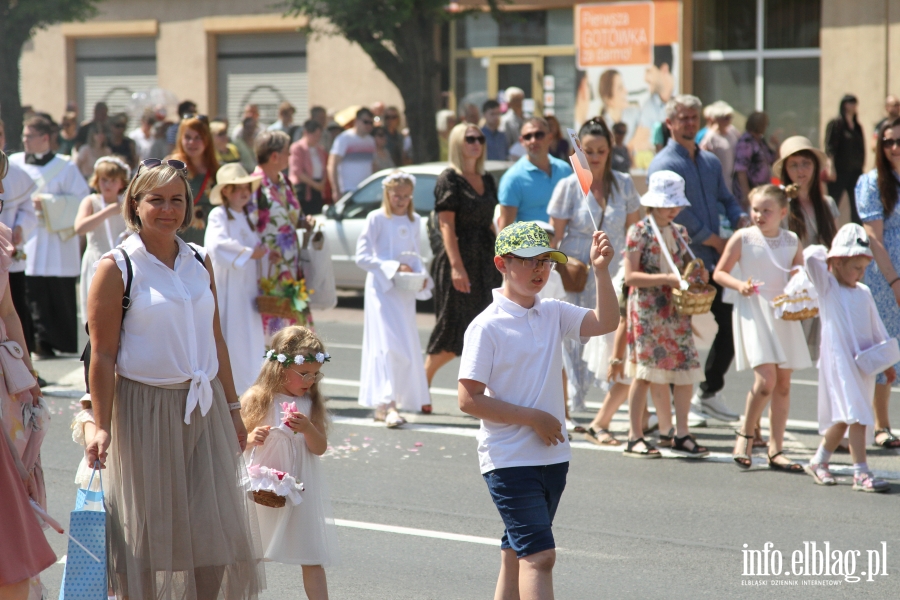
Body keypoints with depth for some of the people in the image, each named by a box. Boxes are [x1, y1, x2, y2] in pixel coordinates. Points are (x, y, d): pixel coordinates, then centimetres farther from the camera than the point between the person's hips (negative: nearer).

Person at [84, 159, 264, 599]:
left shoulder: (199, 262, 8)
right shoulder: (116, 269, -7)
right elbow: (102, 355, -10)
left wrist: (232, 406, 15)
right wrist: (101, 427, -14)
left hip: (203, 407, 5)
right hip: (144, 409, -5)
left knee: (218, 528, 4)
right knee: (146, 529, 2)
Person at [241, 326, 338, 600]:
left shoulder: (310, 404, 1)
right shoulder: (256, 400, -6)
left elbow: (320, 448, -1)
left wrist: (308, 428, -20)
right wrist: (251, 439, -24)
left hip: (301, 492, 2)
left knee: (312, 559, -1)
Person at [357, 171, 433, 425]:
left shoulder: (414, 221, 10)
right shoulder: (377, 219, -6)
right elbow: (362, 256, -9)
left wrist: (422, 275, -1)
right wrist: (393, 267, -18)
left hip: (405, 292, 6)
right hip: (382, 288, -6)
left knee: (407, 346, 6)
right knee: (388, 344, -14)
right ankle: (387, 403, -18)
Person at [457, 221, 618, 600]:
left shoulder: (553, 314, 8)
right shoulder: (487, 326, -11)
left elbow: (605, 322, -3)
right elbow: (469, 400, -14)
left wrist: (600, 270, -15)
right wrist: (533, 417, -15)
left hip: (552, 456, 7)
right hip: (509, 460, -7)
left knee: (517, 555, 14)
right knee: (539, 554, -15)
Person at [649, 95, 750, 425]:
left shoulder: (711, 162, 15)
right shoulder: (664, 165, -8)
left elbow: (725, 199, 19)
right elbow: (679, 214, -15)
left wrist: (741, 219, -4)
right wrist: (718, 242, -12)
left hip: (715, 262, 7)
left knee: (731, 324, 8)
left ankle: (709, 393, 22)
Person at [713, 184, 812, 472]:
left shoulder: (792, 241, 7)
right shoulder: (743, 238, -3)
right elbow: (719, 272, 3)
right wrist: (739, 285, -14)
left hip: (784, 315, 4)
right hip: (754, 313, -4)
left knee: (783, 384, 6)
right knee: (766, 379, -17)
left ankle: (776, 450, 14)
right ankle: (745, 434, 6)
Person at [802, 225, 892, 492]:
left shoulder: (864, 293, 14)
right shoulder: (828, 286, -3)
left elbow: (877, 328, 19)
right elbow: (811, 256, -19)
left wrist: (887, 362, 17)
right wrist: (828, 256, 1)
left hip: (864, 364, 6)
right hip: (839, 362, -6)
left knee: (844, 418, 8)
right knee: (856, 416, -13)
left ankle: (819, 462, 22)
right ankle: (861, 473, -13)